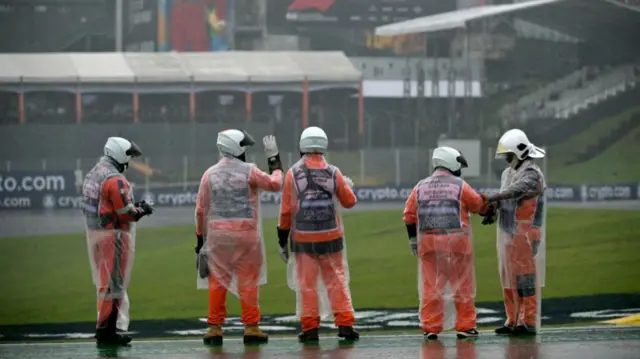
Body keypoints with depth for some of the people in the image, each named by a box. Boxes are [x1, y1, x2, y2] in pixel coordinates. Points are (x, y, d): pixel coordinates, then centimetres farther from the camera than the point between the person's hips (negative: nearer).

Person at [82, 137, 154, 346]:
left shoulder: (93, 175, 12)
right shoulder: (115, 180, -18)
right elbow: (126, 213, -19)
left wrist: (134, 207, 12)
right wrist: (142, 210, 0)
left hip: (94, 233, 9)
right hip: (113, 235, -9)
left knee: (105, 281, 16)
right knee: (113, 284, -3)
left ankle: (106, 328, 22)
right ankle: (106, 330, -1)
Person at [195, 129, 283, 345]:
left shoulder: (210, 174, 3)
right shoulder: (248, 171, -5)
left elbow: (201, 210, 5)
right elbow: (275, 184, 8)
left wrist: (200, 238, 13)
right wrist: (274, 161, 21)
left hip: (217, 233, 2)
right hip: (245, 232, -2)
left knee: (217, 281, 7)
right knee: (248, 281, 4)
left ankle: (215, 329, 6)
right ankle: (251, 328, 6)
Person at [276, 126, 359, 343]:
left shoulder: (293, 174, -4)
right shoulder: (333, 173, -1)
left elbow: (286, 210, -2)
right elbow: (349, 202, 10)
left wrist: (282, 239, 6)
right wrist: (349, 186, 32)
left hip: (303, 238, -1)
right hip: (331, 237, 1)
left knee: (307, 284, 5)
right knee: (336, 280, 8)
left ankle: (310, 328, 6)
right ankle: (345, 324, 3)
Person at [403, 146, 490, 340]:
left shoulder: (420, 187, 6)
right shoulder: (460, 186, -3)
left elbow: (409, 216, 7)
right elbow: (478, 205, 10)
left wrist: (413, 238, 17)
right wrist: (489, 205, 31)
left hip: (429, 242, 3)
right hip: (457, 241, -3)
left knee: (431, 286, 7)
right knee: (462, 286, 7)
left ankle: (431, 327, 6)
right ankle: (465, 326, 8)